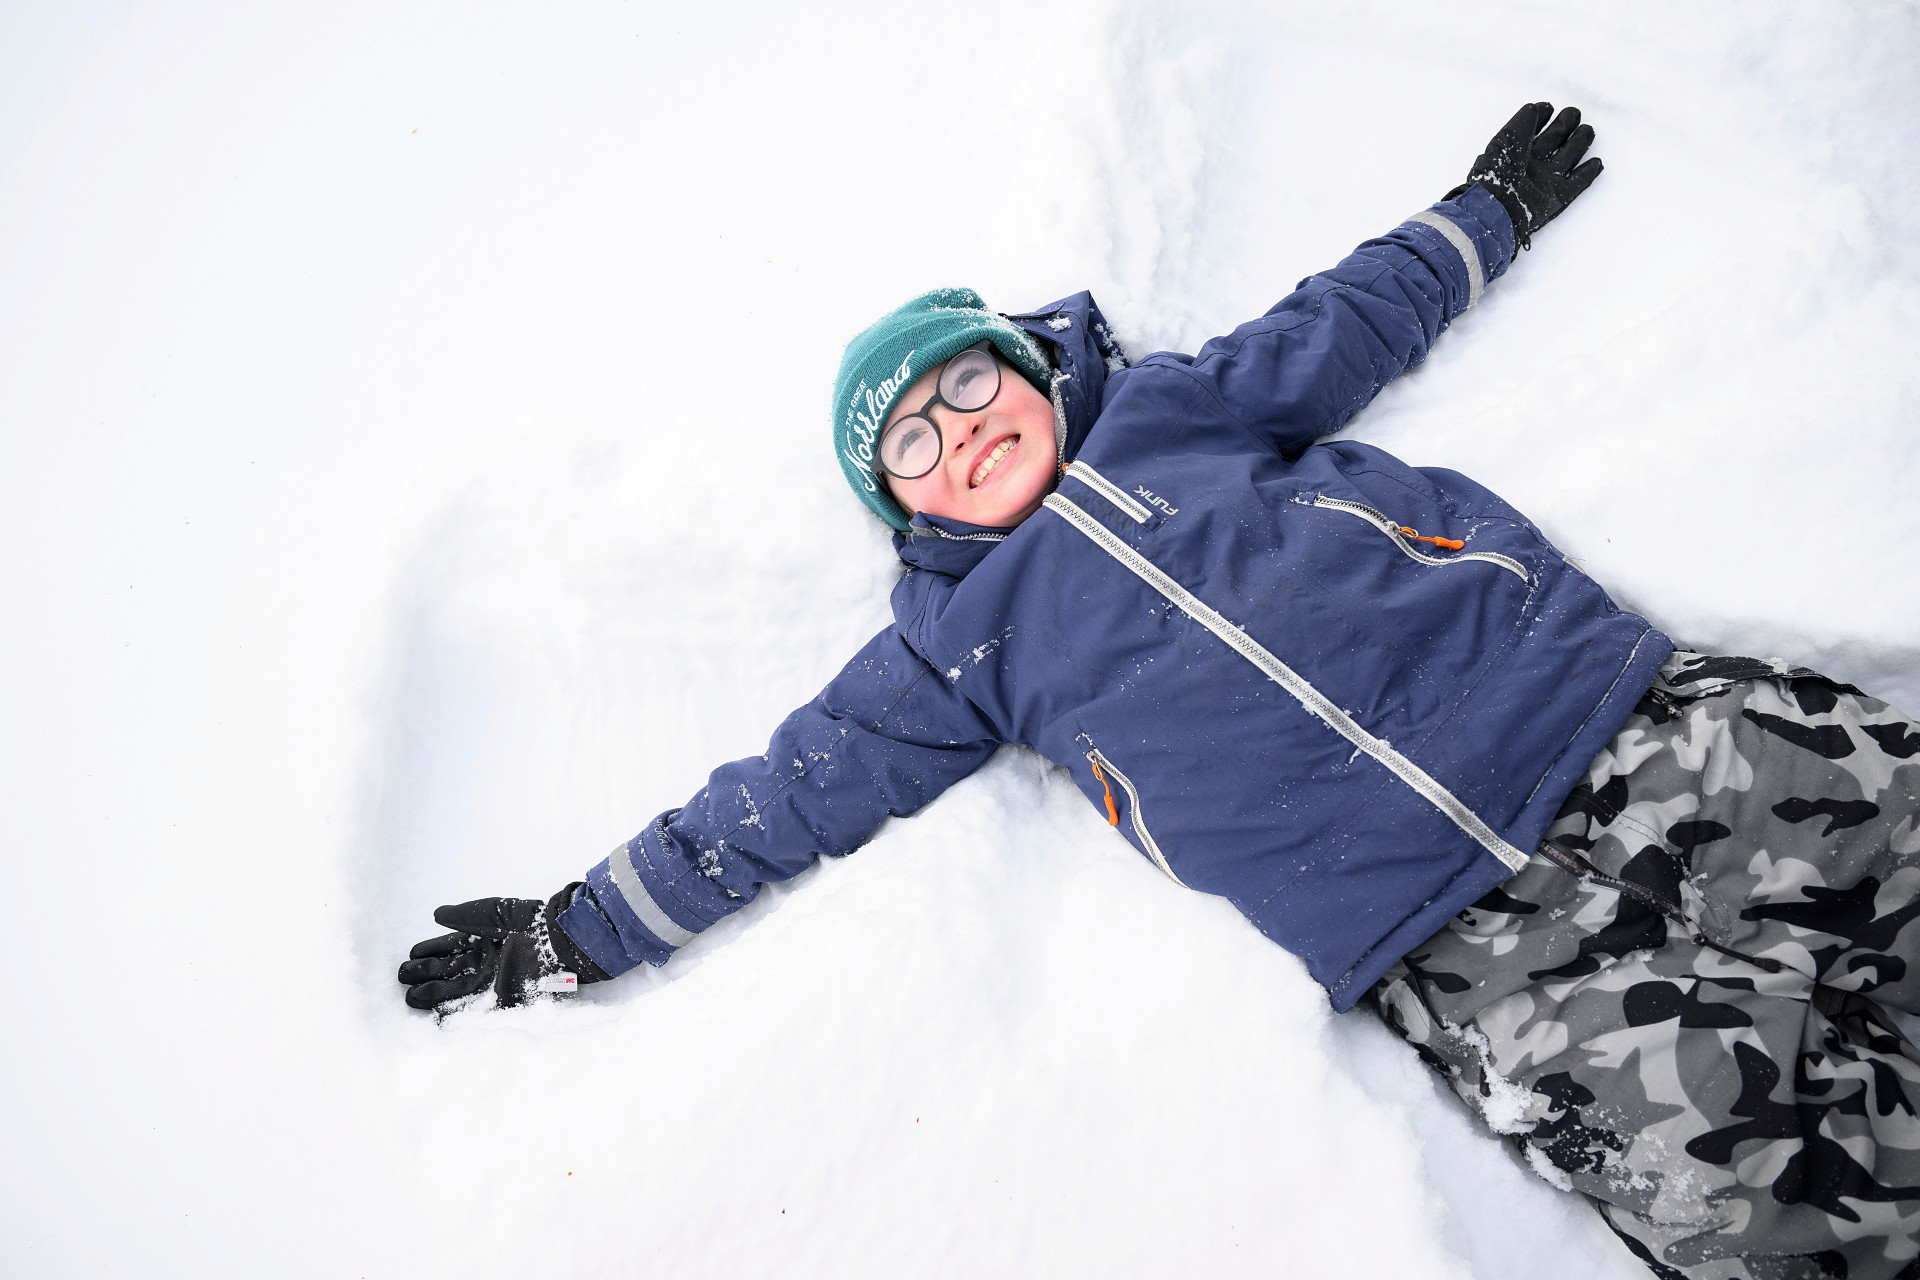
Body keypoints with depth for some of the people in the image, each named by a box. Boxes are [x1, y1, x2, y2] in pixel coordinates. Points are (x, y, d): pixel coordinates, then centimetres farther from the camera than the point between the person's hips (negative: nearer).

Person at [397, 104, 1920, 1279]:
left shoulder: (1172, 406, 14)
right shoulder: (953, 642, 10)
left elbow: (1348, 323, 29)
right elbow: (779, 801, 12)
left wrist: (1496, 201, 39)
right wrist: (574, 932, 15)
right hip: (1462, 949, -3)